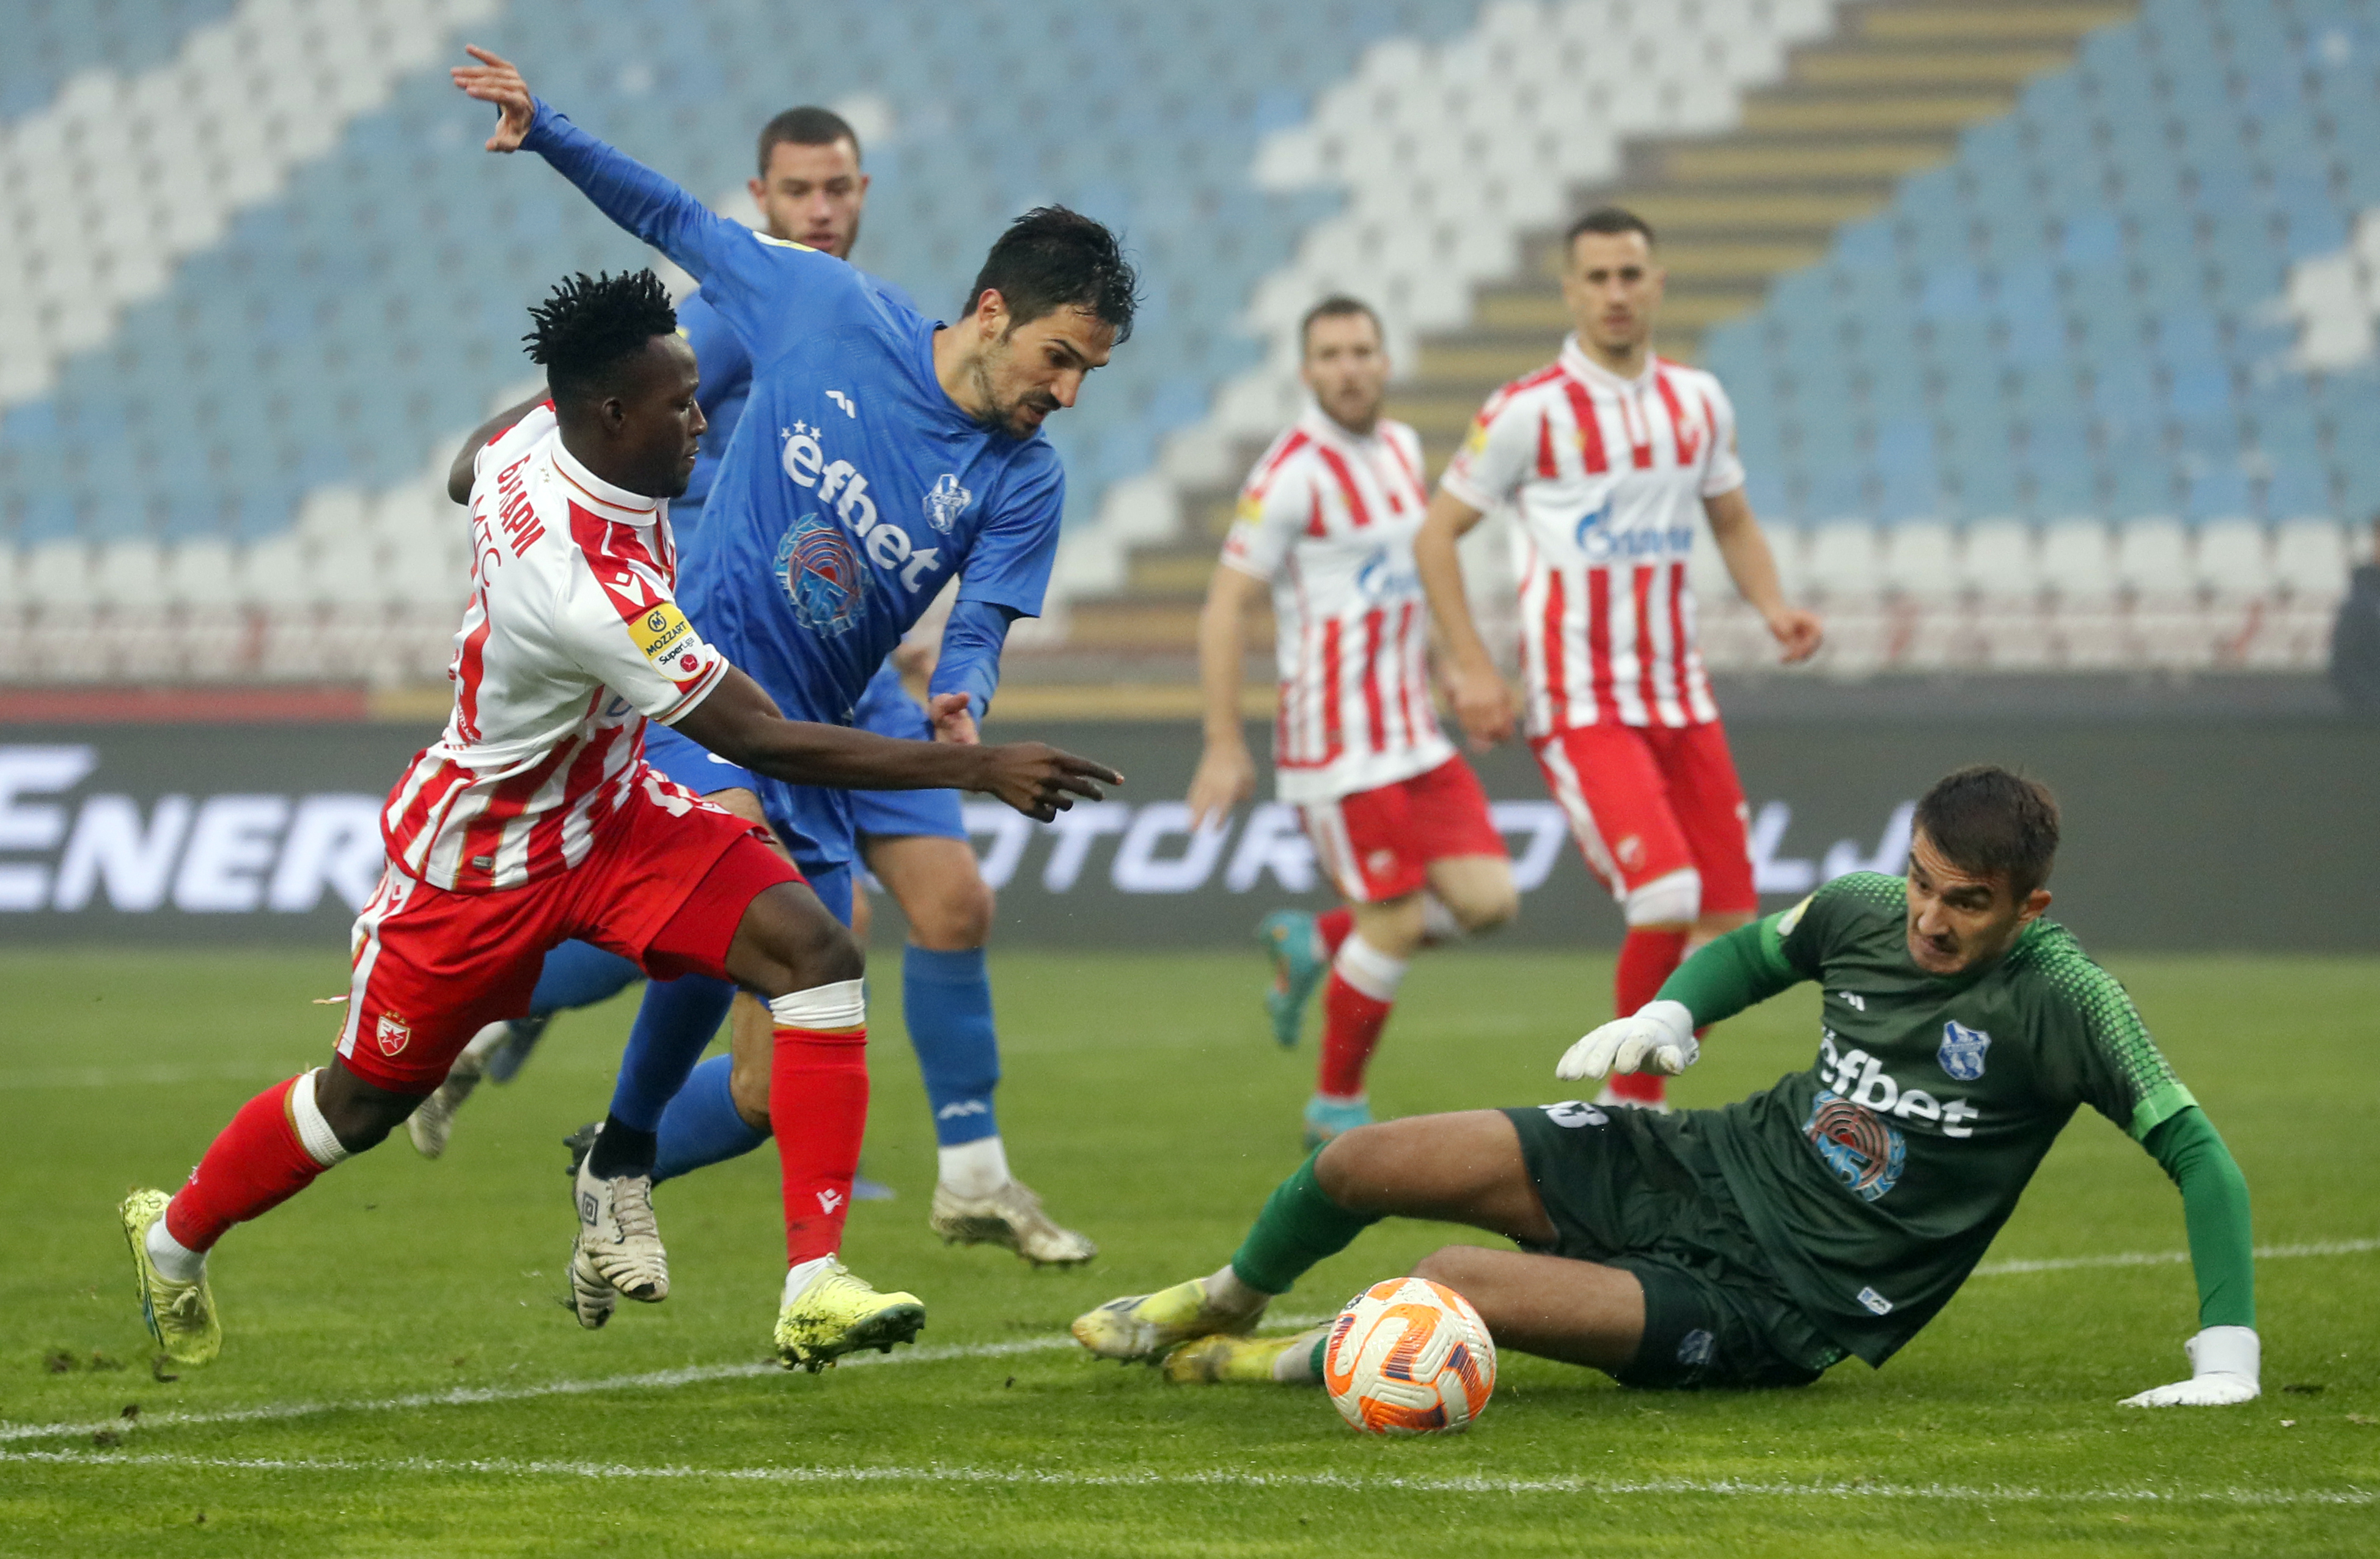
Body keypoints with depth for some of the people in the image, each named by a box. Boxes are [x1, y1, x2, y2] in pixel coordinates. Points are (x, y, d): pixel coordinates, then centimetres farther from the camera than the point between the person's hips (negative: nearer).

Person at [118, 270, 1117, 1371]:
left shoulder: (535, 440, -14)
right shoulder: (588, 591, -38)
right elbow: (763, 742, -35)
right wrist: (973, 767, -34)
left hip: (610, 807, 8)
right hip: (483, 858, -8)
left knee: (814, 949, -16)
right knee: (365, 1101, 11)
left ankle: (817, 1290, -19)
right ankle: (175, 1238, 41)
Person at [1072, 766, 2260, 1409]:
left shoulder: (2059, 1000, -20)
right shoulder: (1865, 914, -3)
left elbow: (2196, 1152, -18)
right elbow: (1754, 950, 20)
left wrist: (2227, 1356, -26)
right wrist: (1667, 1016, -1)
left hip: (1781, 1308, -6)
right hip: (1706, 1168, 6)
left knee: (1453, 1289, -27)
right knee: (1364, 1164, -3)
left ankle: (1295, 1365, 8)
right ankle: (1223, 1303, 31)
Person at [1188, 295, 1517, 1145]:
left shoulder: (1401, 448, 10)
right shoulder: (1293, 471, -14)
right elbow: (1224, 607, -14)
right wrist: (1224, 747, -16)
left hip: (1416, 739, 7)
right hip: (1340, 747, -7)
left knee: (1487, 900, -2)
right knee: (1394, 929, -7)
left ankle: (1316, 945, 20)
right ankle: (1338, 1106, 12)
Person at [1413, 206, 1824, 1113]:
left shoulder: (1698, 402, 8)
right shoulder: (1530, 411, -7)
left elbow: (1733, 524, 21)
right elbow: (1435, 534, -2)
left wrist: (1774, 607, 2)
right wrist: (1471, 667, -10)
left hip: (1679, 696, 6)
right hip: (1580, 704, -6)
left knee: (1731, 922, 0)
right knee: (1668, 901, -22)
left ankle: (1635, 1105, 17)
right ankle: (1631, 1103, -3)